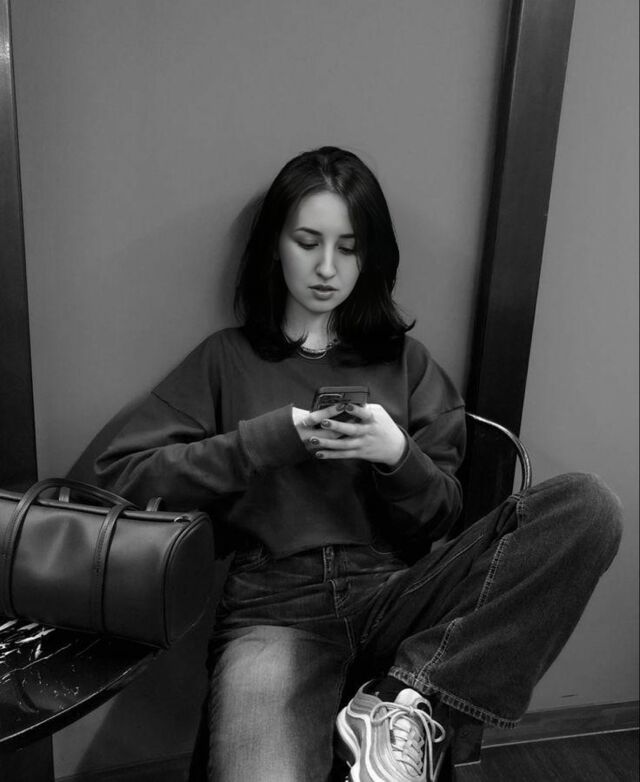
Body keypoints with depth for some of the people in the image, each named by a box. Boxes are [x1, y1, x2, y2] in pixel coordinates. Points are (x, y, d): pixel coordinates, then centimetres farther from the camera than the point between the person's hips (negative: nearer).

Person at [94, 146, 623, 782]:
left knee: (587, 505, -19)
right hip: (275, 606, -3)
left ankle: (408, 704, -17)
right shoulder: (228, 358, 11)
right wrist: (270, 439, -8)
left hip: (394, 591, 4)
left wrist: (398, 457, -10)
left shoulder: (405, 361, 15)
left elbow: (443, 513, 13)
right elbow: (119, 472, 2)